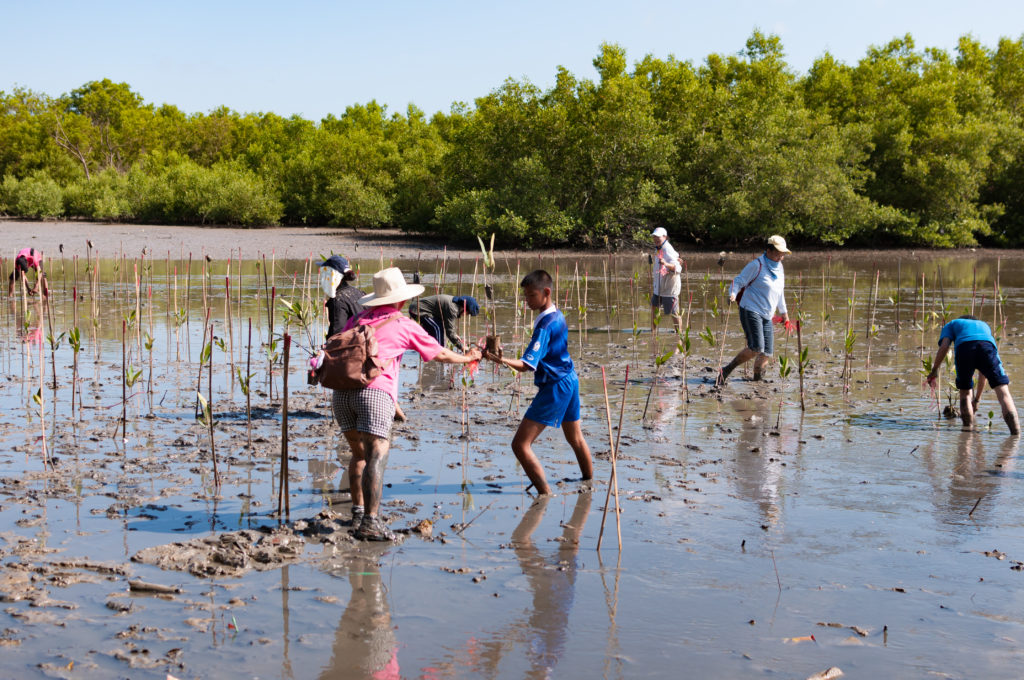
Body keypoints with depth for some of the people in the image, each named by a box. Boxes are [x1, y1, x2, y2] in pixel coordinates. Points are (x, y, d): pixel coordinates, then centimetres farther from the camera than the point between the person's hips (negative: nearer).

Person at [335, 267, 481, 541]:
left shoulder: (356, 320, 23)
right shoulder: (404, 325, 12)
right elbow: (440, 354, 22)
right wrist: (468, 358, 39)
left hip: (342, 391, 6)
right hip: (375, 391, -6)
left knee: (359, 454, 21)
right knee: (376, 456, -12)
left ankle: (358, 510, 27)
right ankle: (369, 522, -21)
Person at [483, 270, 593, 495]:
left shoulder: (545, 324, -22)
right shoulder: (557, 315, 7)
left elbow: (527, 364, -31)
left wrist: (502, 360, -43)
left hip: (554, 387, -10)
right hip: (570, 380, 10)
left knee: (521, 444, -12)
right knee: (575, 438, 30)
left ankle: (546, 495, -14)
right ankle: (589, 480, 49)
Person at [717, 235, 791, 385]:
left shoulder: (779, 267, 15)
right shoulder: (757, 265, -7)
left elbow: (779, 292, 27)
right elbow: (738, 281, -7)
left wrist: (784, 312, 32)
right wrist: (733, 294, -27)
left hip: (766, 316, 8)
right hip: (751, 311, -8)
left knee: (766, 353, 0)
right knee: (756, 348, -22)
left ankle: (756, 379, 17)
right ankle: (726, 371, -13)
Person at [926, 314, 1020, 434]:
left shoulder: (951, 325, 40)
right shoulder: (984, 325, 46)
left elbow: (944, 346, 13)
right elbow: (985, 371, 45)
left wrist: (934, 370, 21)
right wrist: (977, 399, 50)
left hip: (964, 348, -1)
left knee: (964, 393, 20)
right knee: (1003, 392, -2)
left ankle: (967, 428, 17)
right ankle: (1016, 433, -17)